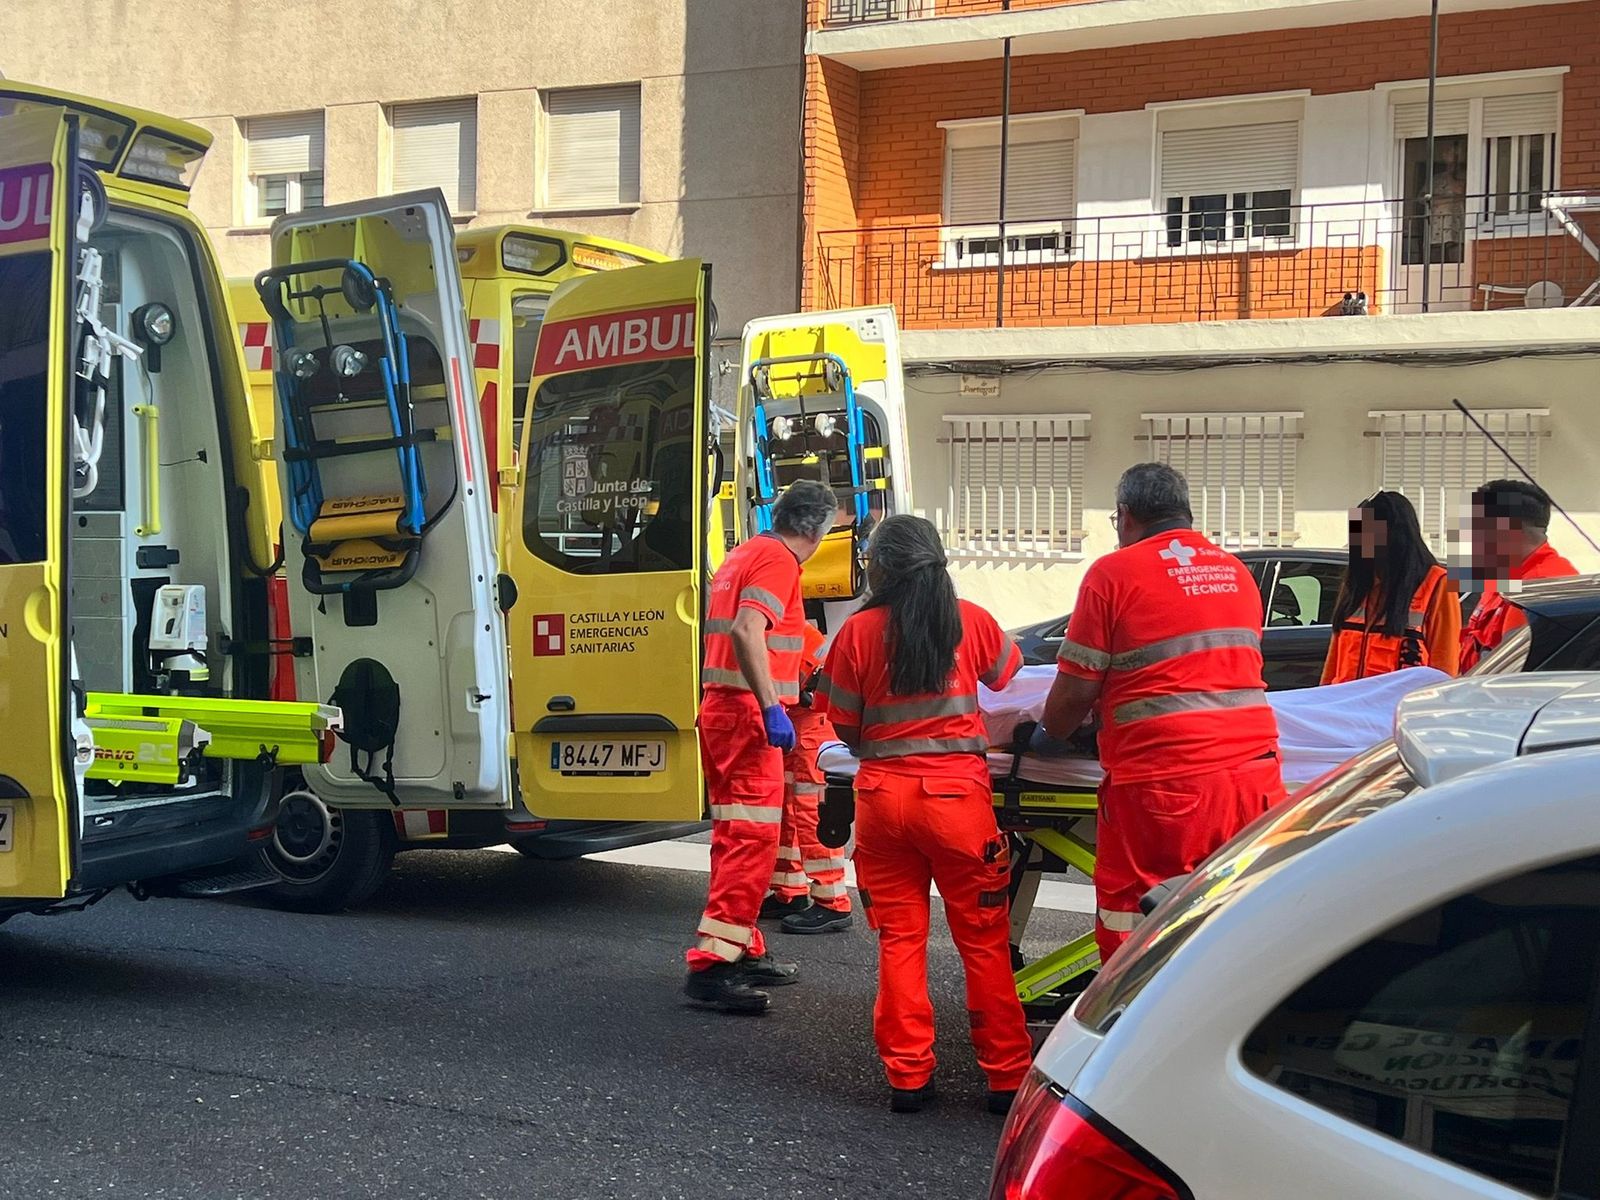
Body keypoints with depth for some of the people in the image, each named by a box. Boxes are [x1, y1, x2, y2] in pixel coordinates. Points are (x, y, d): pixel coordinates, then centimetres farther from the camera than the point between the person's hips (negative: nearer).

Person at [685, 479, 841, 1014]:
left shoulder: (744, 554, 19)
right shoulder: (779, 559, -10)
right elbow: (746, 630, -25)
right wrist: (771, 706, -28)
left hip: (720, 709, 10)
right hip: (747, 713, -10)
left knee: (737, 835, 15)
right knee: (753, 836, -12)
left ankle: (745, 950, 24)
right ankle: (711, 963, -16)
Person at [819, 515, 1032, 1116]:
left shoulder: (859, 631, -2)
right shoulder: (971, 621, 0)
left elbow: (846, 728, 3)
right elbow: (1006, 674, 20)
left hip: (882, 792, 1)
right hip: (957, 792, 0)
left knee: (899, 938, 10)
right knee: (984, 939, 7)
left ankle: (907, 1075, 13)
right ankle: (1007, 1076, 11)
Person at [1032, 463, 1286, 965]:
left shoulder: (1114, 573, -2)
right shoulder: (1236, 571, 16)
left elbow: (1077, 690, -3)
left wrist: (1049, 736, 16)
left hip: (1162, 783, -6)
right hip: (1253, 771, 6)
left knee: (1132, 933, 3)